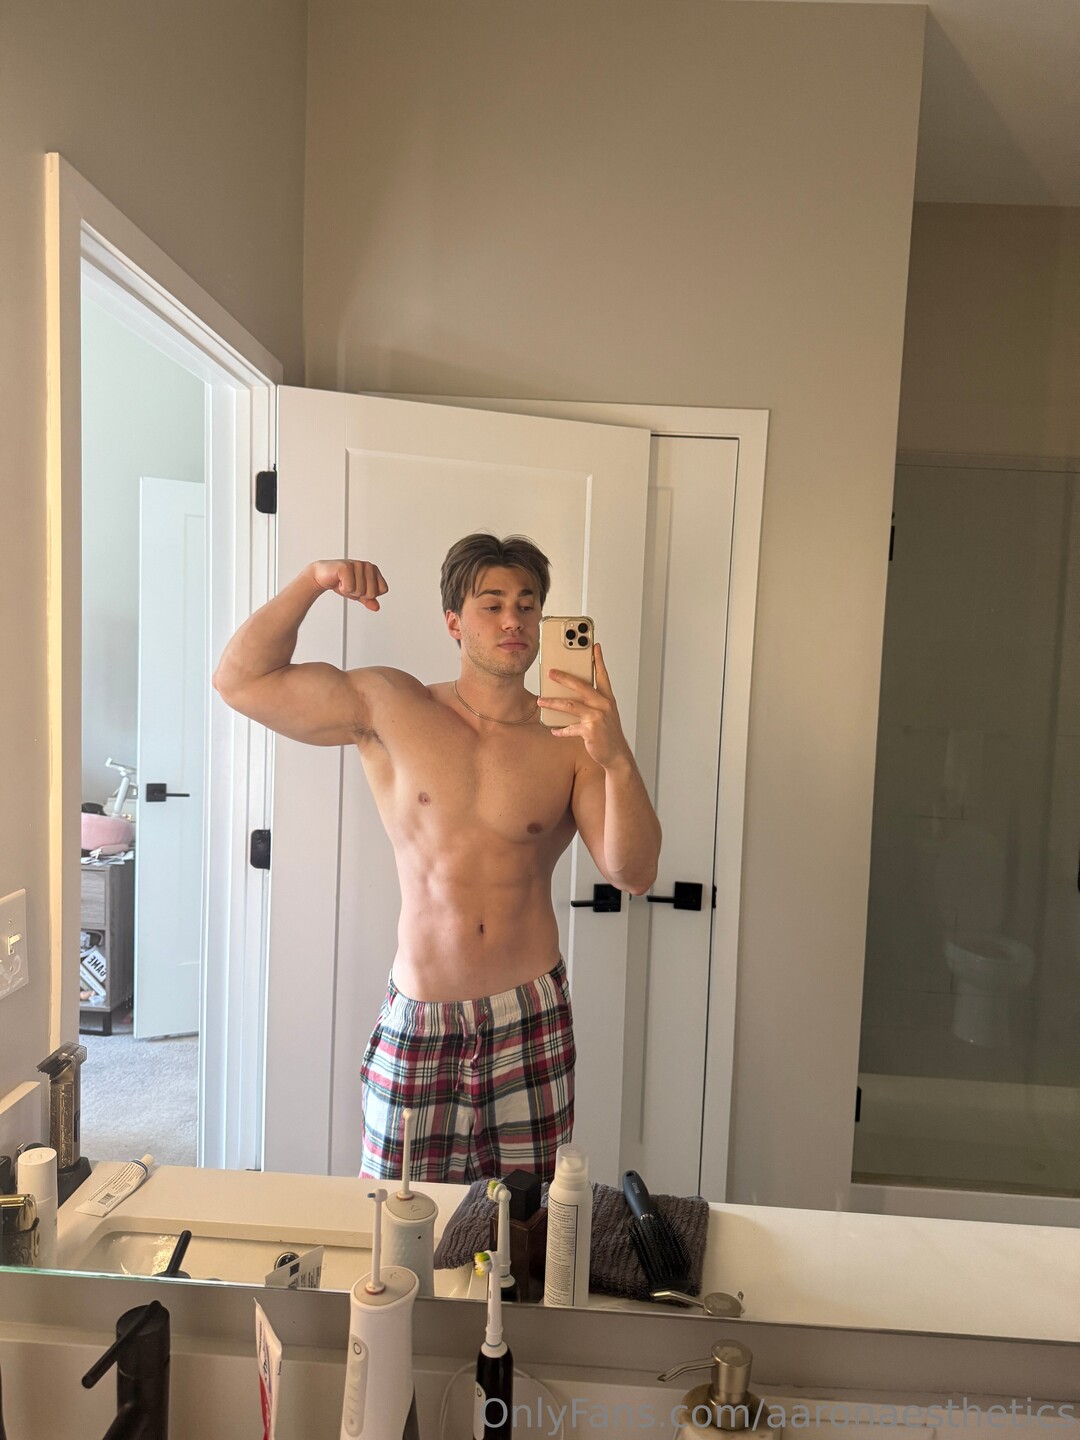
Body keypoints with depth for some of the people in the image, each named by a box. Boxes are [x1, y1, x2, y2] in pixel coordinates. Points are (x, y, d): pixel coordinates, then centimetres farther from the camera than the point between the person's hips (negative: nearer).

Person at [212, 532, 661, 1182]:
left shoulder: (569, 743, -2)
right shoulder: (390, 708, 0)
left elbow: (634, 873, -11)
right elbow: (240, 679, 0)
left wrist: (617, 758, -26)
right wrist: (313, 581, -11)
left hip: (532, 1018, 1)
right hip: (417, 1020, 0)